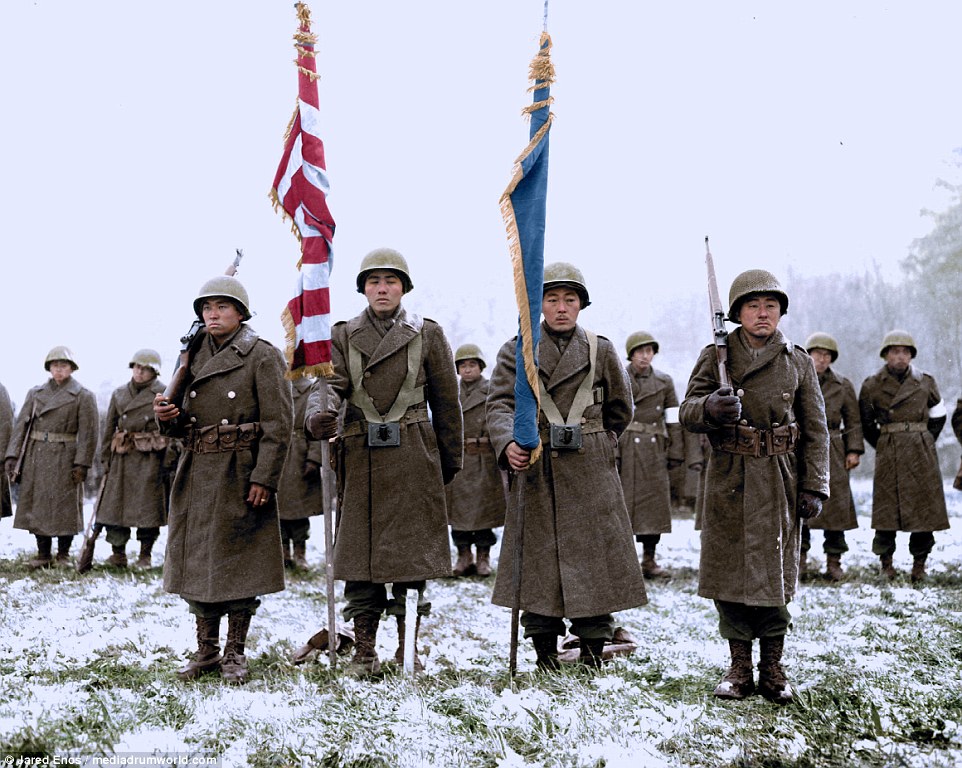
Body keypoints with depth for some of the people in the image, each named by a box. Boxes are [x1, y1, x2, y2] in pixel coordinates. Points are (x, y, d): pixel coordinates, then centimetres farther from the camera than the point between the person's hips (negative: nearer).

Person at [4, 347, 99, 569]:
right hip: (36, 457, 4)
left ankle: (63, 555, 13)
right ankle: (43, 554, 15)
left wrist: (82, 463, -13)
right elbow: (21, 424, 6)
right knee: (36, 506, 6)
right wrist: (11, 455, -4)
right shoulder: (35, 393, 10)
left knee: (64, 506, 1)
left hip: (65, 458, -4)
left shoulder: (83, 396, -1)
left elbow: (88, 433, -6)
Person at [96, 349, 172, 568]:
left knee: (148, 507, -1)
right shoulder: (119, 394, 12)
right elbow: (109, 428, 15)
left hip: (150, 460, -4)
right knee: (114, 503, 0)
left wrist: (168, 461, -9)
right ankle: (118, 554, 9)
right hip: (122, 458, 4)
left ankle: (145, 555, 11)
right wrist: (106, 458, 10)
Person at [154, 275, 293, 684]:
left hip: (240, 475, -6)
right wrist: (167, 415, -5)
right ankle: (206, 651, 21)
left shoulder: (263, 357, -5)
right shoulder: (195, 355, 13)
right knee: (197, 559, 9)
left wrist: (264, 478, -17)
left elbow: (278, 424, -11)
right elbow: (183, 423, 18)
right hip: (197, 474, 6)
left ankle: (235, 653, 14)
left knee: (240, 564, 1)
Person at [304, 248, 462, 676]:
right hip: (360, 456, 1)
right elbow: (330, 384, -6)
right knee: (359, 549, 2)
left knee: (412, 550, 1)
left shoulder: (428, 335, 7)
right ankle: (364, 651, 12)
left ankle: (408, 648, 13)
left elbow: (446, 401, 9)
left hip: (414, 458, -1)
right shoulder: (343, 336, 9)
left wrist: (450, 460, 9)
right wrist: (319, 416, -29)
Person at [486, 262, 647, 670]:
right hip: (535, 470, 0)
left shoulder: (601, 351, 6)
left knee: (593, 558, -1)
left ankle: (593, 649, 9)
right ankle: (544, 651, 12)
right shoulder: (516, 350, 3)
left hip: (591, 473, 1)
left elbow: (620, 411, 19)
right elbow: (499, 404, -10)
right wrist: (508, 443, -28)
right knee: (538, 557, 2)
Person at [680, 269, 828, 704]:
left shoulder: (798, 362, 6)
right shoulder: (715, 356, 3)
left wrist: (814, 487, -2)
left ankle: (773, 669, 17)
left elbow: (816, 430, 6)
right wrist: (710, 408, -28)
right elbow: (687, 412, -5)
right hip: (728, 481, 0)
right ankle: (739, 670, 15)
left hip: (779, 482, 0)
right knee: (729, 573, 2)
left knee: (775, 574, 3)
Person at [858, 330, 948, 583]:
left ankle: (919, 562, 10)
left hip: (921, 452, 2)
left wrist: (924, 442, 10)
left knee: (924, 504, 0)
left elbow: (938, 415, 17)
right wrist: (882, 445, 6)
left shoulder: (925, 382, 7)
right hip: (888, 453, -1)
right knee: (887, 504, -3)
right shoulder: (872, 385, 3)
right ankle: (886, 562, 8)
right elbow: (865, 423, 11)